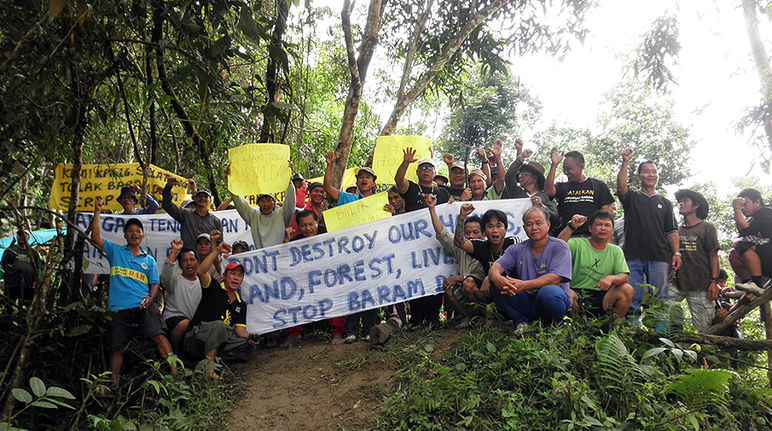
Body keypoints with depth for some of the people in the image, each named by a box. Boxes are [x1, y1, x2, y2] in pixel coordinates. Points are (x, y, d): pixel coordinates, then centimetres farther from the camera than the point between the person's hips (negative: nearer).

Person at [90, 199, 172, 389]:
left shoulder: (149, 260, 17)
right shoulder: (115, 251, 16)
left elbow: (154, 284, 13)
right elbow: (96, 237, 4)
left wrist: (151, 298, -8)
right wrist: (97, 213, -3)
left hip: (144, 306, -1)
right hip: (120, 308, 1)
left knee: (159, 336, -18)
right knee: (117, 347, 3)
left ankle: (175, 373, -19)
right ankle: (113, 384, 16)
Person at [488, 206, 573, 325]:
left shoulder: (559, 247, -3)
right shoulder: (517, 249, 10)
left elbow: (555, 278, -17)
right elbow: (496, 266, -5)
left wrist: (524, 285, -31)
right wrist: (497, 277, -32)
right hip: (527, 300, 3)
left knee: (548, 291, -37)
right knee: (495, 284, -16)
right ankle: (522, 322, -10)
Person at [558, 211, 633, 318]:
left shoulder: (616, 251, 13)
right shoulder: (577, 244, 3)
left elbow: (624, 276, 1)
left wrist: (611, 278, -22)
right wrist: (571, 226, -24)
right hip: (576, 294, -3)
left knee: (627, 289, -19)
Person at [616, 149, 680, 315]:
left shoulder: (665, 203, 20)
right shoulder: (632, 197, 13)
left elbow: (671, 231, 14)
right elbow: (621, 186, -10)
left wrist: (676, 253, 2)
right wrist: (625, 163, -21)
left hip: (659, 257, 2)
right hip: (633, 256, -2)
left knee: (659, 299, -2)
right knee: (632, 298, -3)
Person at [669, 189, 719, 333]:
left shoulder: (707, 228, 4)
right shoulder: (676, 229, 14)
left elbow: (713, 256, 0)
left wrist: (714, 281, -9)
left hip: (701, 286, -3)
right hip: (677, 284, 3)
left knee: (703, 328, -4)